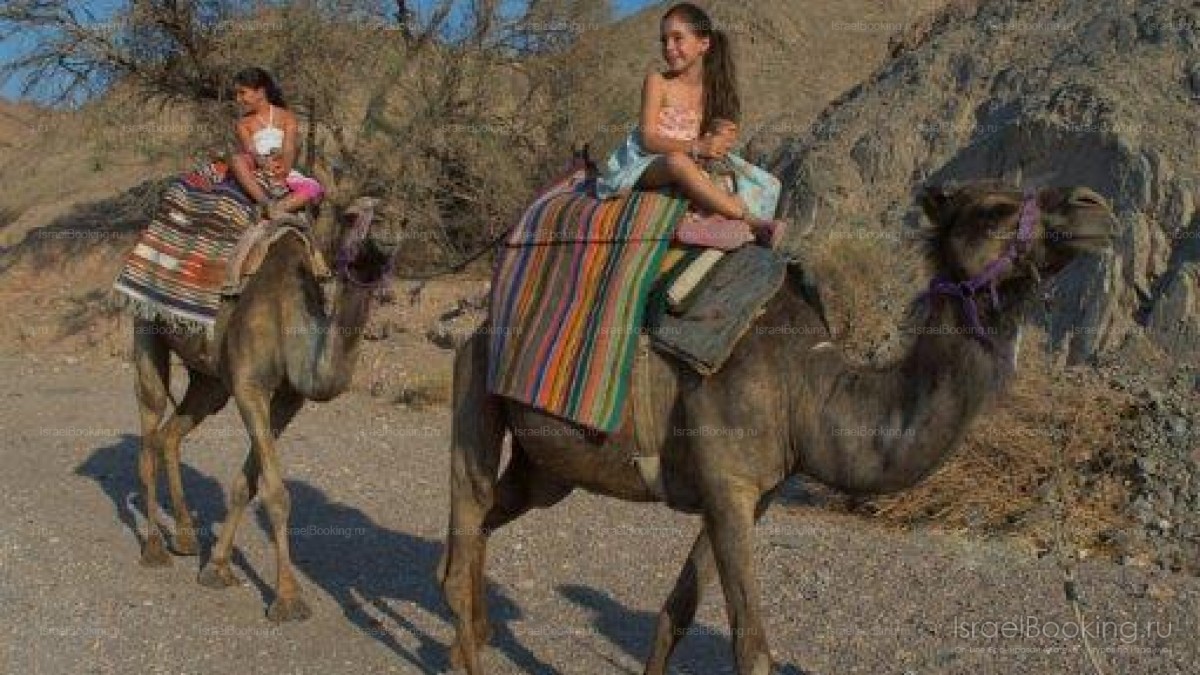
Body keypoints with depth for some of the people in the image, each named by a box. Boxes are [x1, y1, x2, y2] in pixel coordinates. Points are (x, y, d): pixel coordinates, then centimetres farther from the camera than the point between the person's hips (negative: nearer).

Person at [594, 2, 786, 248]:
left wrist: (718, 139, -16)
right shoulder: (658, 81, -3)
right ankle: (753, 221, -39)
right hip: (645, 164, -5)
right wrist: (696, 147, -26)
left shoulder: (713, 88, 8)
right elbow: (648, 139, -13)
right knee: (677, 161, -39)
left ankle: (714, 221, -40)